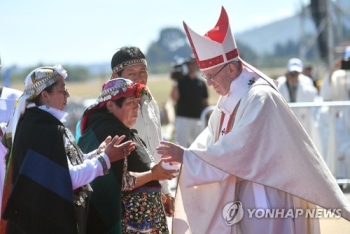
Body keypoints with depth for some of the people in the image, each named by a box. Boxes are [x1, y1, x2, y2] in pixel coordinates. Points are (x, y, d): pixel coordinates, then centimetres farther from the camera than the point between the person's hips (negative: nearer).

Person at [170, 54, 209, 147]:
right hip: (183, 118, -4)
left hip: (198, 120, 4)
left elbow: (205, 102, 14)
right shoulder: (180, 81, 0)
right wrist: (175, 83, -19)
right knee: (181, 145, -9)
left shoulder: (201, 83, 11)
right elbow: (174, 97, -12)